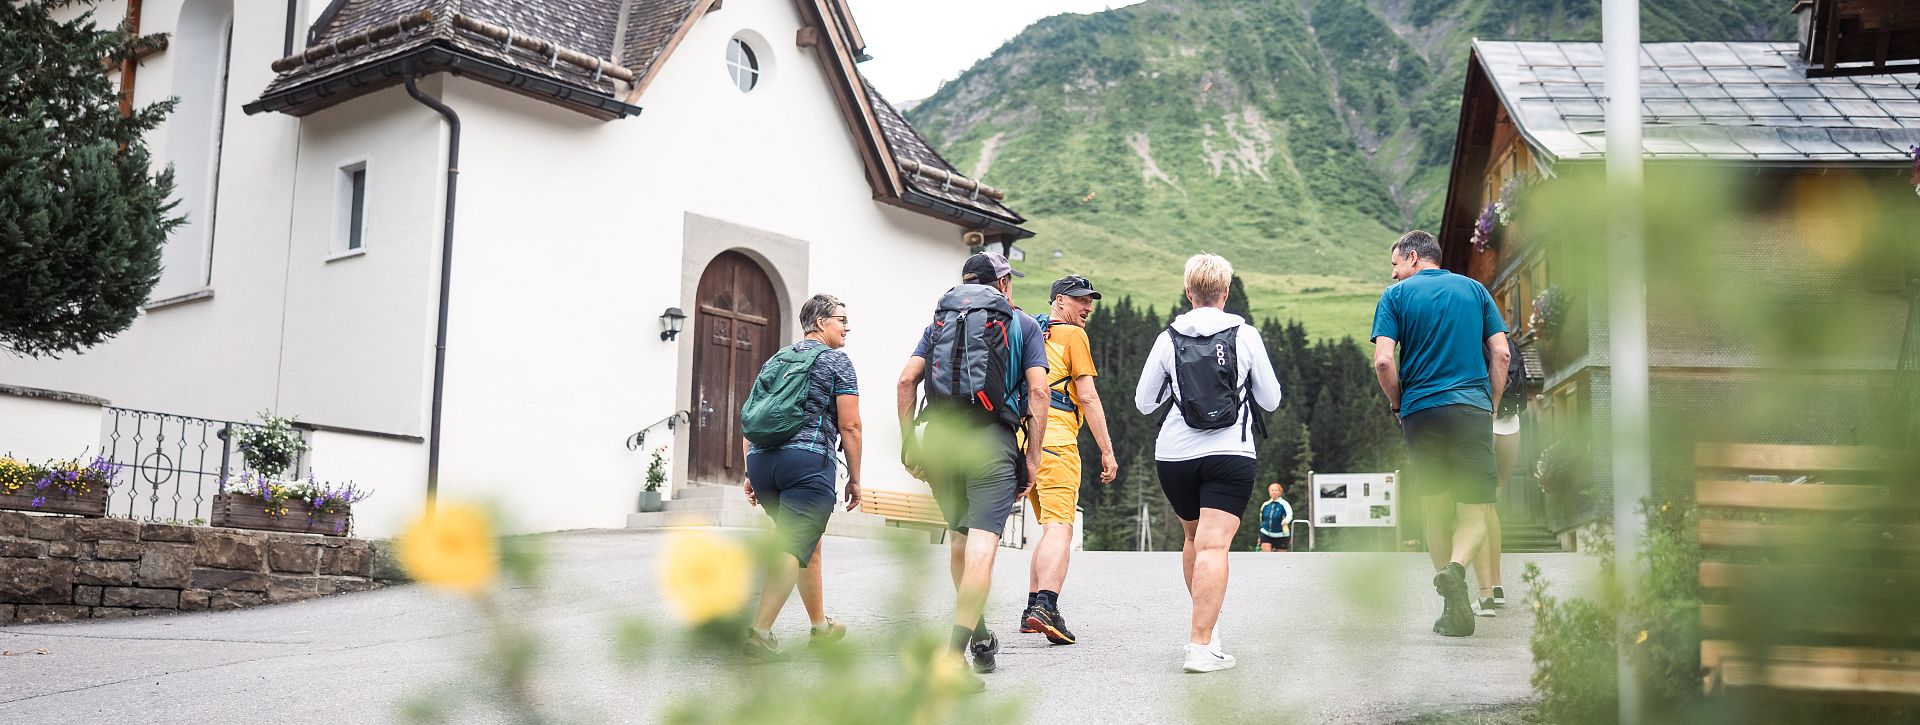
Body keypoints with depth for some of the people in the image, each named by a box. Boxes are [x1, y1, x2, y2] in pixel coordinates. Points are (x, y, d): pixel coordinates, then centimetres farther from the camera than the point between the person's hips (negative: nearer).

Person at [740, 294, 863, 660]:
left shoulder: (774, 361, 22)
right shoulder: (836, 362, 3)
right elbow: (850, 427, -2)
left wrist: (751, 473, 20)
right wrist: (855, 478, 5)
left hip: (762, 459, 7)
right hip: (808, 460, -7)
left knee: (809, 540, 21)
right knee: (793, 549, -9)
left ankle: (820, 625, 28)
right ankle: (759, 631, -20)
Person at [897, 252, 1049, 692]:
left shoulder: (940, 319, 18)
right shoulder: (1023, 324, 10)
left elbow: (907, 380, 7)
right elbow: (1038, 392, -1)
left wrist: (909, 443, 10)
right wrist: (1033, 457, 1)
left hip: (940, 440, 4)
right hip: (993, 442, -4)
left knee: (959, 539, 21)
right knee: (981, 549, -10)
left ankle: (981, 640, 33)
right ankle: (954, 658, -22)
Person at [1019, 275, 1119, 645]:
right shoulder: (1073, 335, -1)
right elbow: (1088, 397, -6)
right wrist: (1107, 450, -4)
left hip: (1025, 440, 8)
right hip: (1056, 441, -8)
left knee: (1050, 527, 17)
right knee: (1060, 528, -15)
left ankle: (1033, 609, 14)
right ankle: (1045, 606, -30)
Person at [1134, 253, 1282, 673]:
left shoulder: (1169, 339, 2)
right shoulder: (1245, 336, 0)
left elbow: (1143, 402, 8)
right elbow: (1271, 400, 6)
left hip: (1174, 454, 3)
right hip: (1230, 455, -2)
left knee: (1193, 538, 23)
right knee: (1213, 546, -10)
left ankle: (1201, 621, 34)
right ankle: (1201, 646, -19)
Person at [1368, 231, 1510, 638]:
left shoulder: (1396, 296, 5)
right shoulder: (1475, 290, 12)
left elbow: (1383, 361, -6)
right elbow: (1500, 353, 5)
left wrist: (1398, 405, 9)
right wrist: (1491, 406, 14)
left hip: (1421, 412, 0)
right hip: (1473, 410, 0)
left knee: (1437, 513, 10)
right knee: (1475, 515, 1)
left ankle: (1455, 610, 9)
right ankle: (1455, 569, -29)